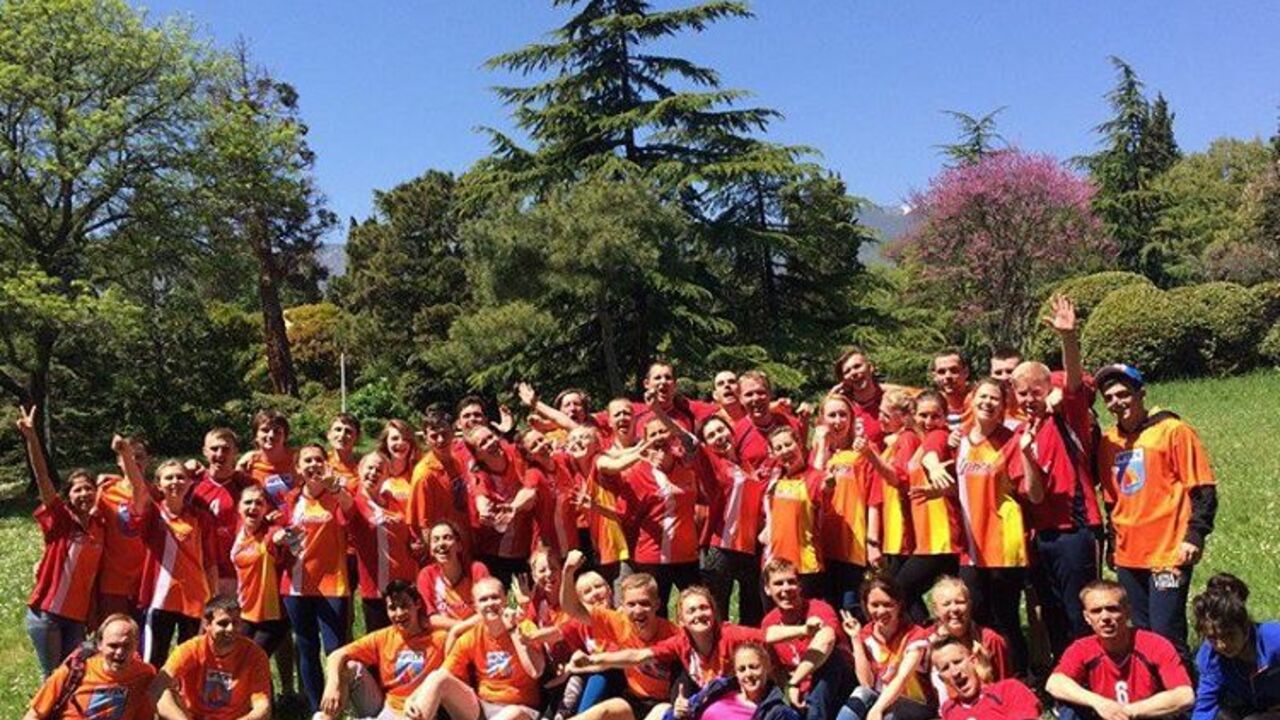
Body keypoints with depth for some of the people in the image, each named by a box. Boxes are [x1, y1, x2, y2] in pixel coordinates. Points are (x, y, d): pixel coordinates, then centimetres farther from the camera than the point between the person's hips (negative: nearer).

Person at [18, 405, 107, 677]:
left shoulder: (101, 526, 5)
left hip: (78, 616, 4)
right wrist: (31, 438, -30)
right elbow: (42, 479, -18)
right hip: (46, 613, -4)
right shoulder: (59, 519, -6)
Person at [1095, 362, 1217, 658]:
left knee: (1166, 635, -8)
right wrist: (1112, 544, 20)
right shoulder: (1108, 441, 11)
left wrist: (1194, 536, -14)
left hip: (1168, 553, -6)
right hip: (1127, 556, 6)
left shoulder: (1173, 431, -5)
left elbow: (1203, 489, -6)